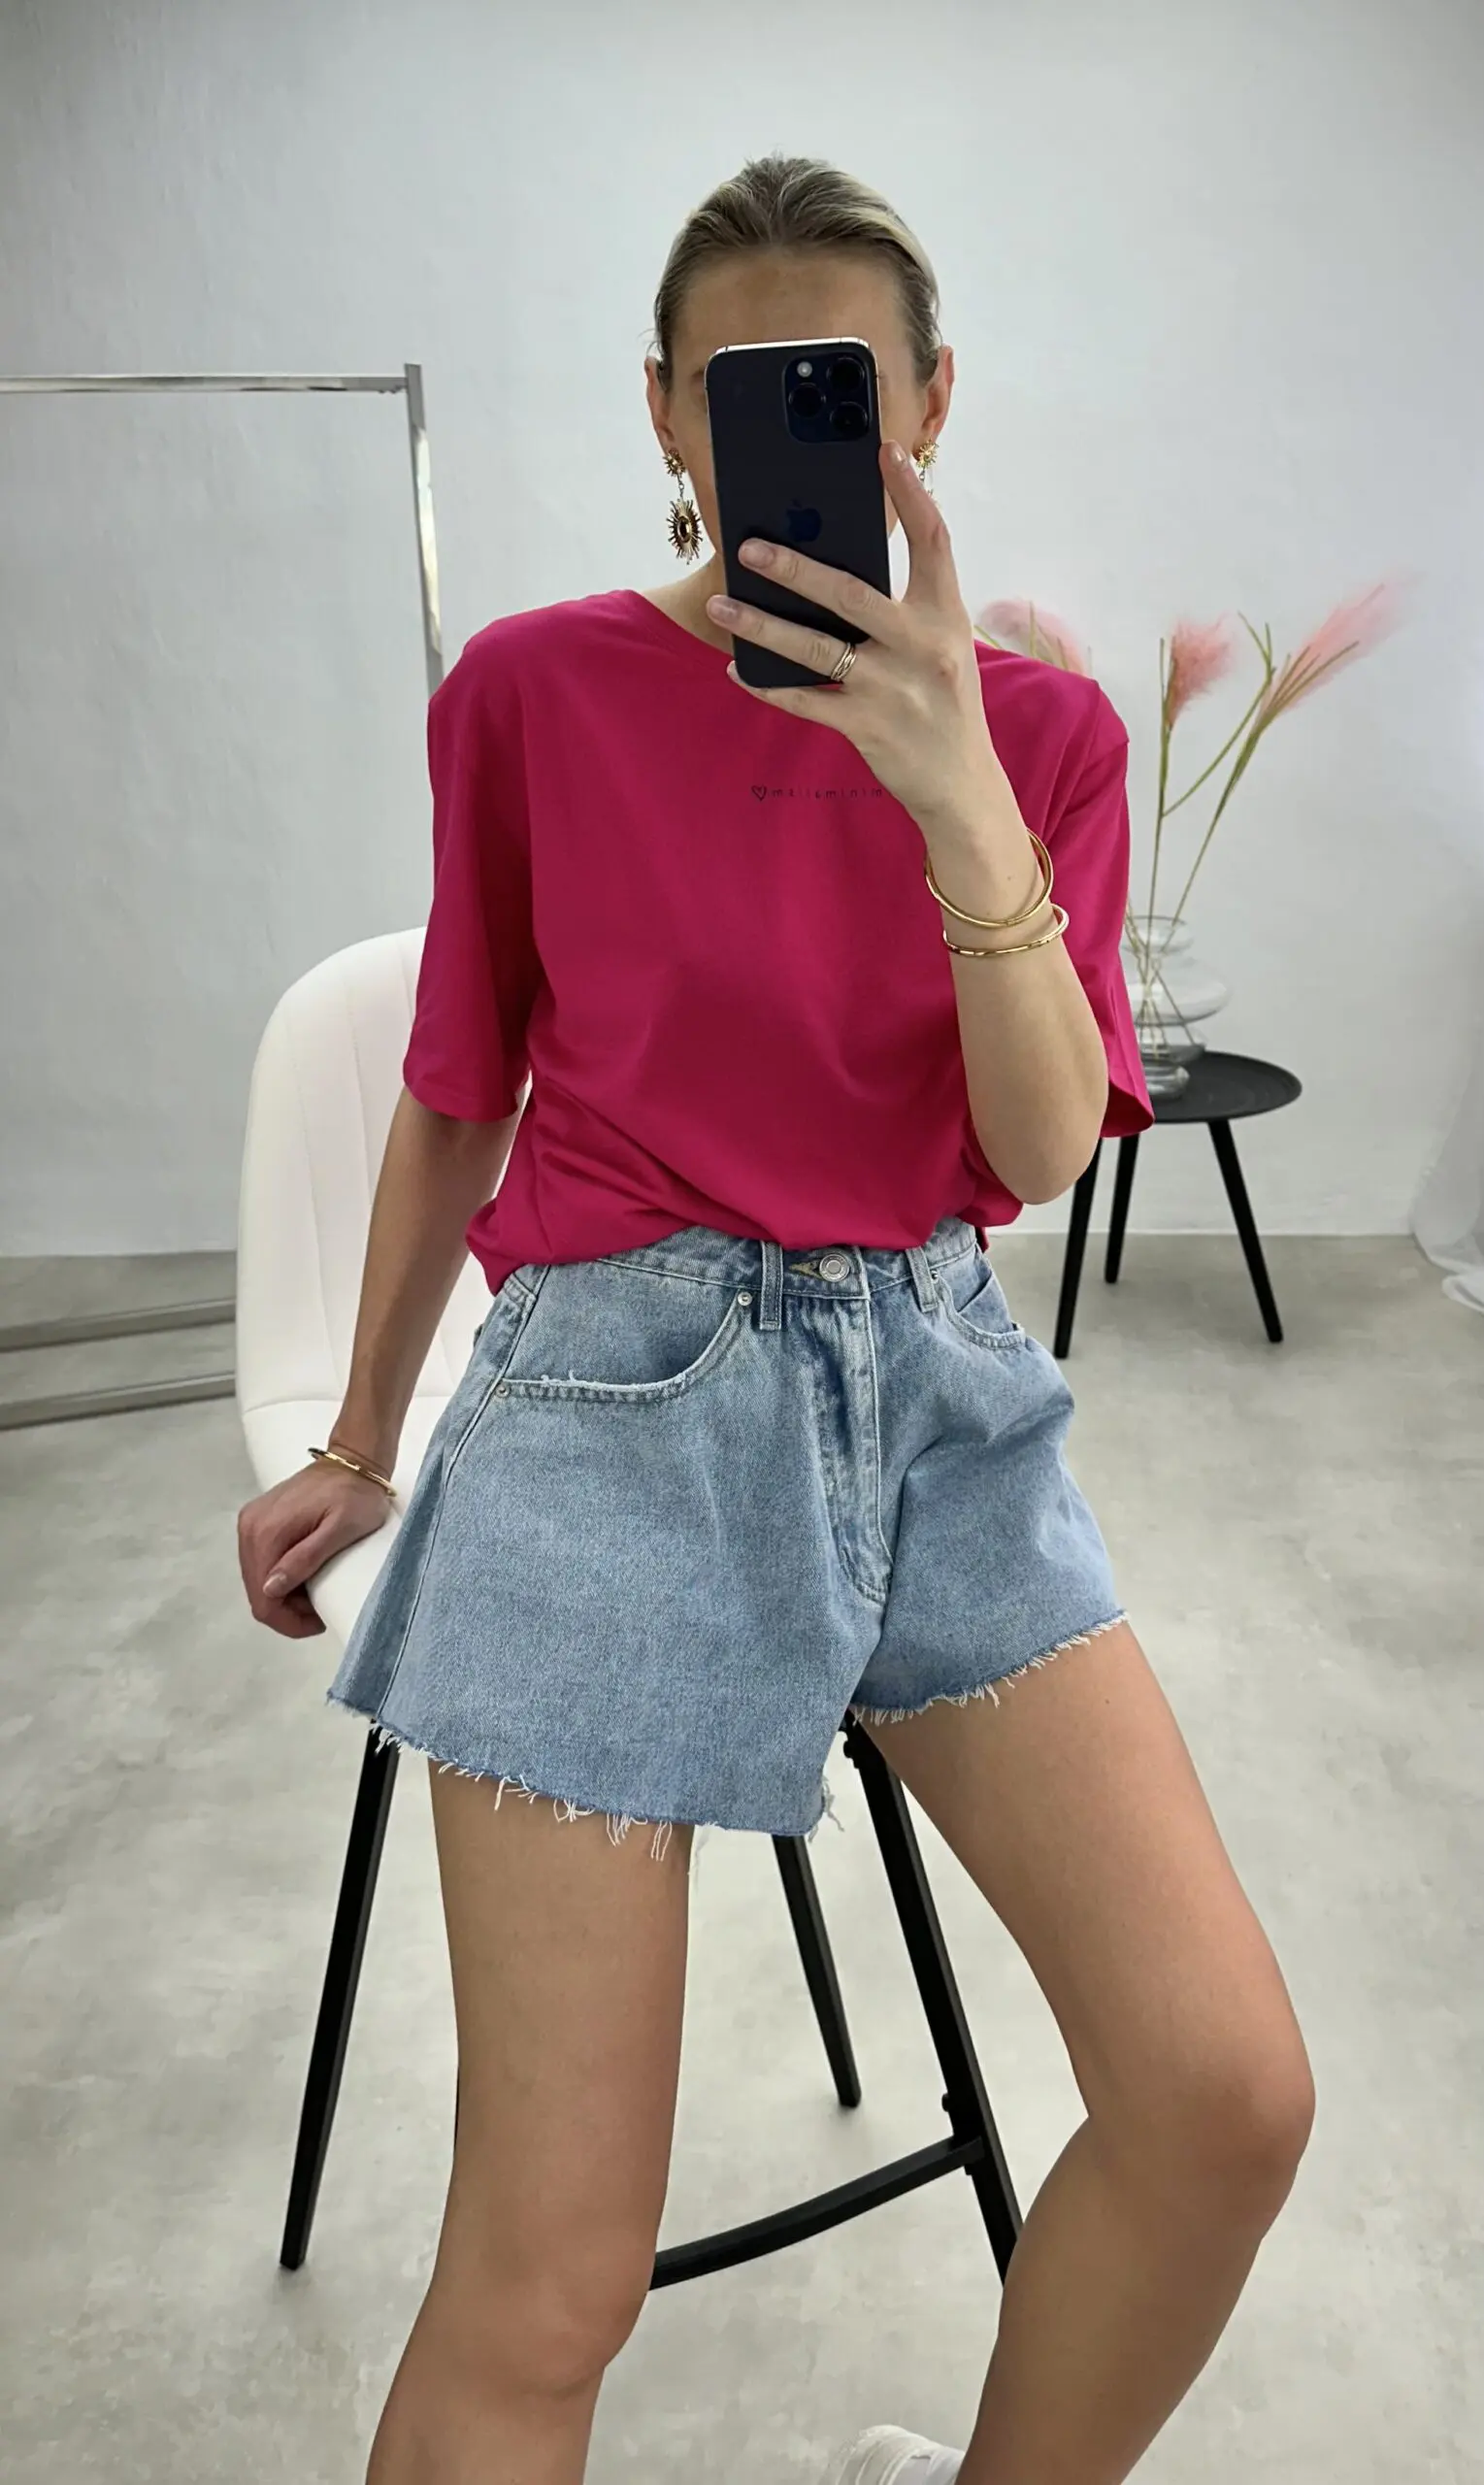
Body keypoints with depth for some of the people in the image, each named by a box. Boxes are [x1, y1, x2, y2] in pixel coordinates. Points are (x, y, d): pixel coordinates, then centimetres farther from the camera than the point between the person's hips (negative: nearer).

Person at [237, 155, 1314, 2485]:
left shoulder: (1037, 724, 6)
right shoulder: (533, 690, 1)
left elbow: (1048, 1144, -7)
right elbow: (455, 1106, 9)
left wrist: (958, 797, -22)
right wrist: (359, 1452, 17)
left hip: (936, 1392, 3)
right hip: (617, 1395, -2)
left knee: (1228, 2090, -6)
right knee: (548, 2286, -6)